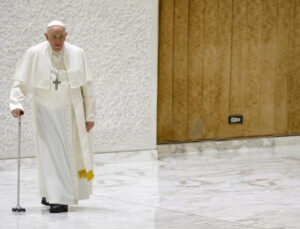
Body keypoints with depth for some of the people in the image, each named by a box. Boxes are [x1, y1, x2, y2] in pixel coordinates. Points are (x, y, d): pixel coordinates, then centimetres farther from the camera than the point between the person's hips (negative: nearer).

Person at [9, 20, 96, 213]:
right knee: (51, 154, -4)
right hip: (46, 112, -2)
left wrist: (90, 115, -2)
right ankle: (57, 198, 2)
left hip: (71, 112, 2)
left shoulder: (77, 54, -5)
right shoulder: (34, 54, -8)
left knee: (71, 153, 7)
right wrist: (17, 103, -21)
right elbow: (21, 82, -5)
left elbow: (87, 86, -1)